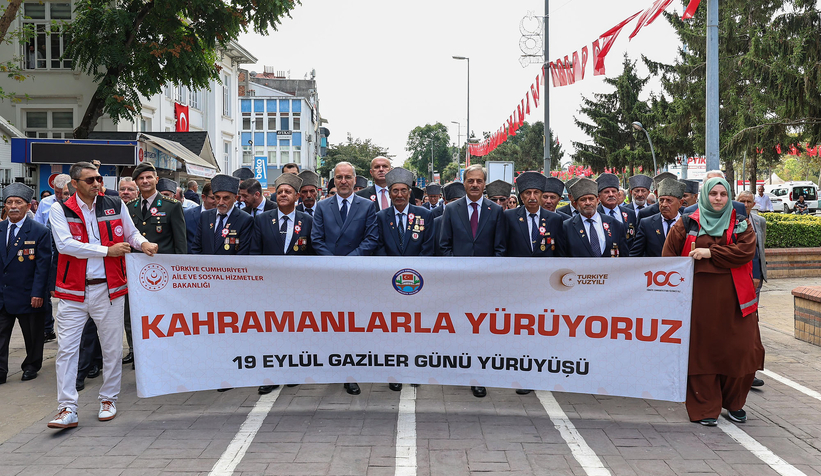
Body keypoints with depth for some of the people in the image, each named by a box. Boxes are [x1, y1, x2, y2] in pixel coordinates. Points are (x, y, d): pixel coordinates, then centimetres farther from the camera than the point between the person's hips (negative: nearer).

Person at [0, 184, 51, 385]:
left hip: (28, 296, -4)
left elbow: (43, 264, -10)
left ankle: (31, 366, 28)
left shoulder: (40, 231, -7)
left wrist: (38, 293, -15)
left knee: (32, 336, 10)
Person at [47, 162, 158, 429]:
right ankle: (67, 410, 4)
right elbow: (64, 244, -13)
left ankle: (108, 400, 25)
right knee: (66, 349, -2)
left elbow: (131, 232, 19)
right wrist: (107, 251, -15)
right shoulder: (60, 210, 0)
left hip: (108, 287, 2)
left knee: (112, 348, 8)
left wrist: (143, 243, -4)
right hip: (73, 290, -1)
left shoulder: (115, 205, 6)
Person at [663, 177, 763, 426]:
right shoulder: (687, 225, 6)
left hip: (733, 299, 1)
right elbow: (669, 258, 8)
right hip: (700, 298, -1)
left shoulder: (741, 225, 9)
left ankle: (734, 402, 23)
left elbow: (746, 251, -9)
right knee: (702, 351, 1)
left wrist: (710, 252, -15)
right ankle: (705, 408, 11)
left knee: (740, 350, 1)